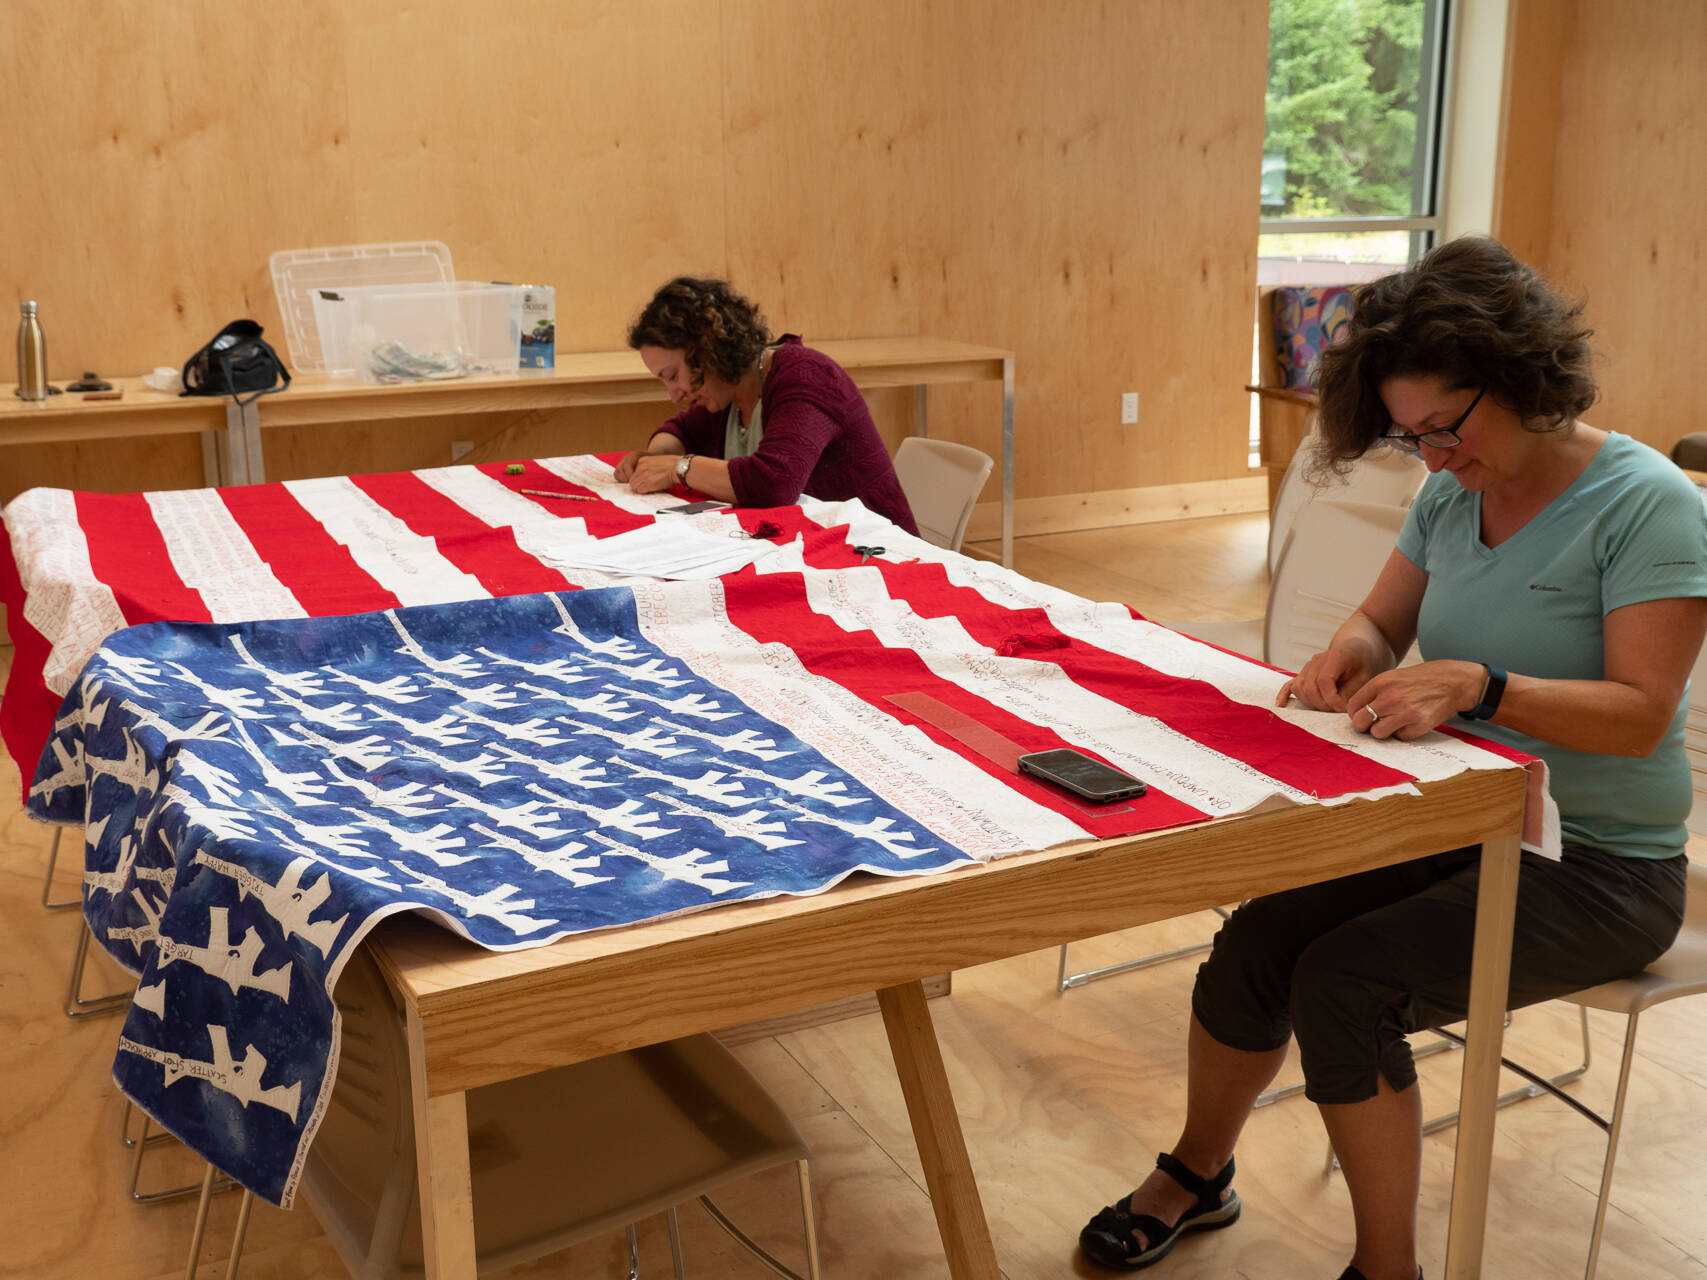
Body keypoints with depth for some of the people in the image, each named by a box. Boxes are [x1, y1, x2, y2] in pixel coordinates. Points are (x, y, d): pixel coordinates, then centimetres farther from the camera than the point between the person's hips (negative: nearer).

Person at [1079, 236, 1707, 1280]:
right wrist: (1350, 655, -8)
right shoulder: (1453, 493, 4)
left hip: (1595, 868, -6)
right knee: (1260, 939, -14)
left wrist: (1476, 684, -34)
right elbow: (1382, 620, 16)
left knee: (1345, 980, -24)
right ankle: (1198, 1176, 12)